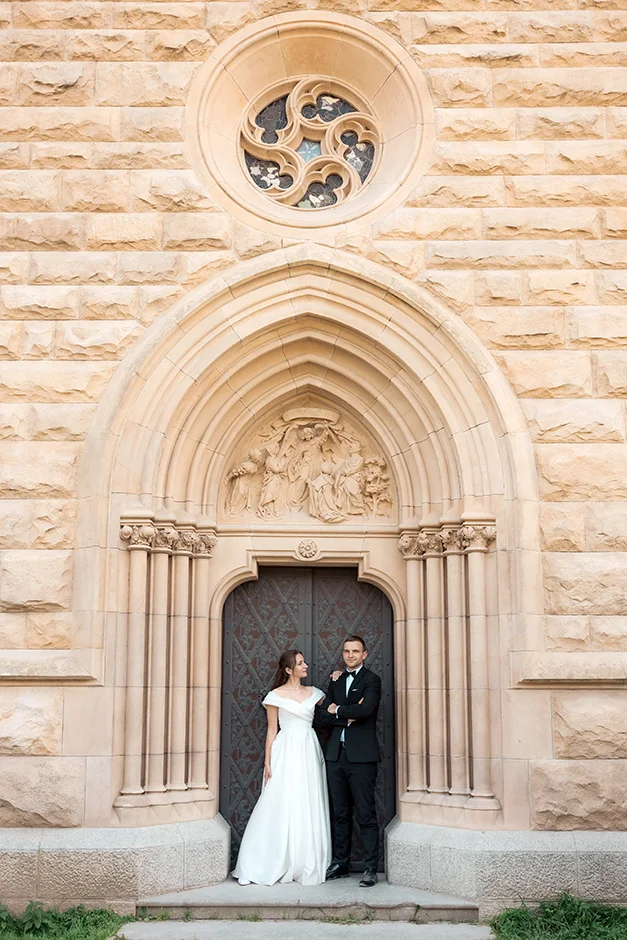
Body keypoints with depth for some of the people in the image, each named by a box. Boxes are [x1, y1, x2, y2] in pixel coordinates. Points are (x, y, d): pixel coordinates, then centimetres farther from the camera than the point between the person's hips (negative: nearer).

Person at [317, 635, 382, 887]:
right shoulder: (336, 680, 16)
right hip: (336, 754, 6)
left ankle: (371, 869, 2)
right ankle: (340, 863, 21)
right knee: (340, 814, 12)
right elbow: (323, 715, 8)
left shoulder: (371, 680, -2)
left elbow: (366, 709, -19)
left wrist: (338, 710, -4)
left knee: (365, 814, -4)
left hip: (361, 755, -6)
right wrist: (348, 717, -9)